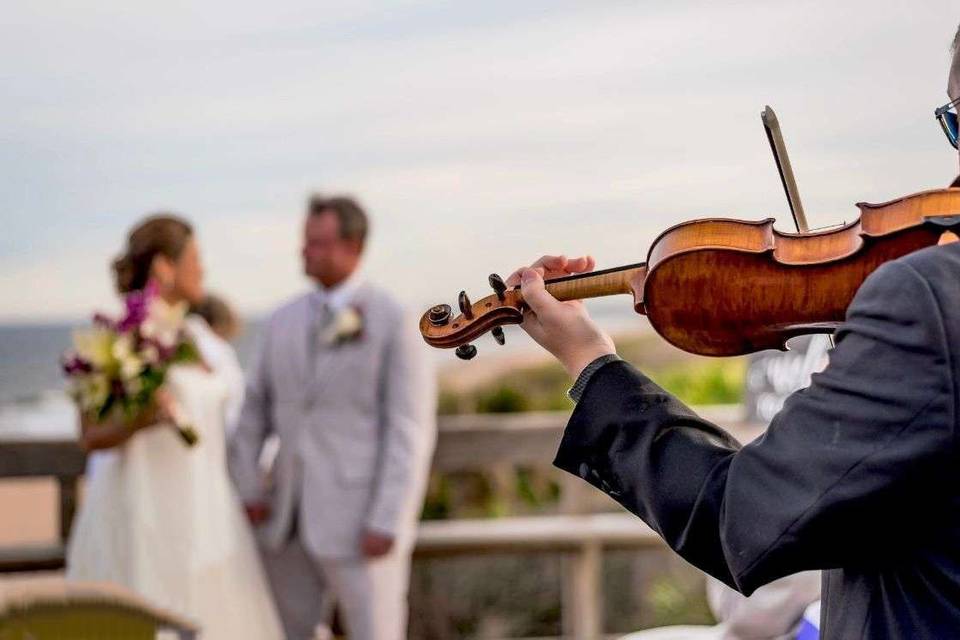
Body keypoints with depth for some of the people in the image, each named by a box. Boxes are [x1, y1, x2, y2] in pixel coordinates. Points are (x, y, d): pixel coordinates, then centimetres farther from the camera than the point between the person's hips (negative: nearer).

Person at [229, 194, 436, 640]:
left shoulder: (395, 323, -8)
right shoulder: (284, 321, 10)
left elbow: (411, 429, -11)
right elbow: (255, 408, 15)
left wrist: (388, 522, -17)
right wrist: (247, 488, 4)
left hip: (361, 520, -6)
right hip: (292, 519, 6)